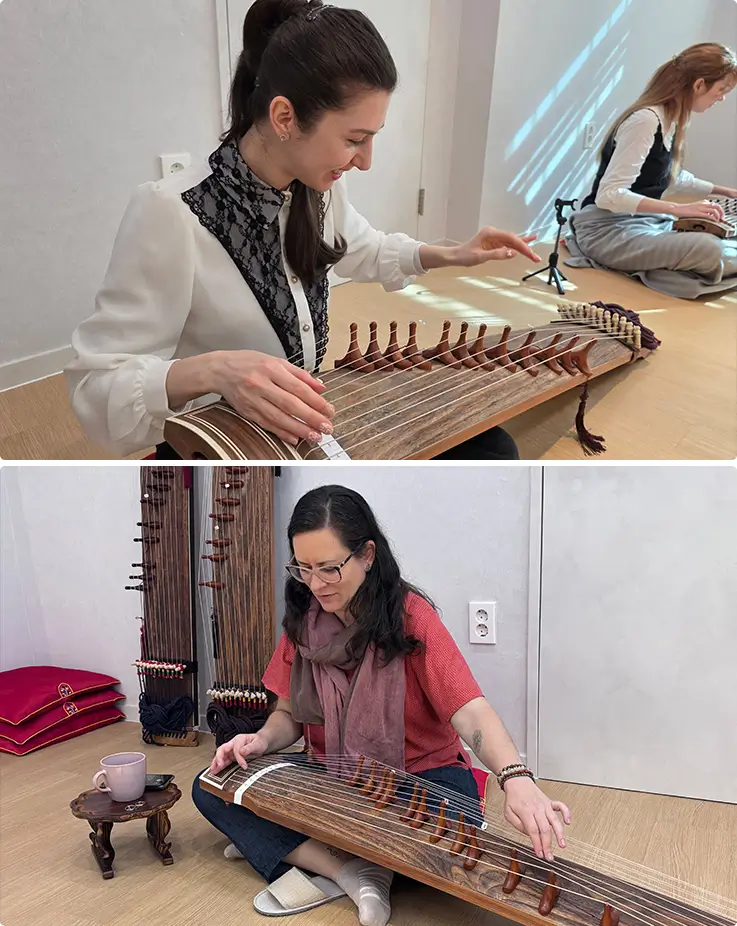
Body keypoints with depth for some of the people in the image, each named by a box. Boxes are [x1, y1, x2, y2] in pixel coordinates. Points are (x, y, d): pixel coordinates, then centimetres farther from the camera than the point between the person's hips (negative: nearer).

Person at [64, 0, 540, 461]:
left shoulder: (317, 187, -4)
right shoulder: (171, 213, -25)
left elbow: (362, 250, 21)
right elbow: (95, 388, -24)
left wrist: (450, 256, 4)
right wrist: (210, 371, -43)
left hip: (305, 434, 7)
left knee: (490, 447, -2)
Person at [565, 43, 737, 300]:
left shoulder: (673, 121, 10)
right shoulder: (646, 121, -19)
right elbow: (608, 195, -26)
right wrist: (678, 209, -30)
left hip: (644, 221, 10)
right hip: (607, 228, -10)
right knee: (709, 251, -32)